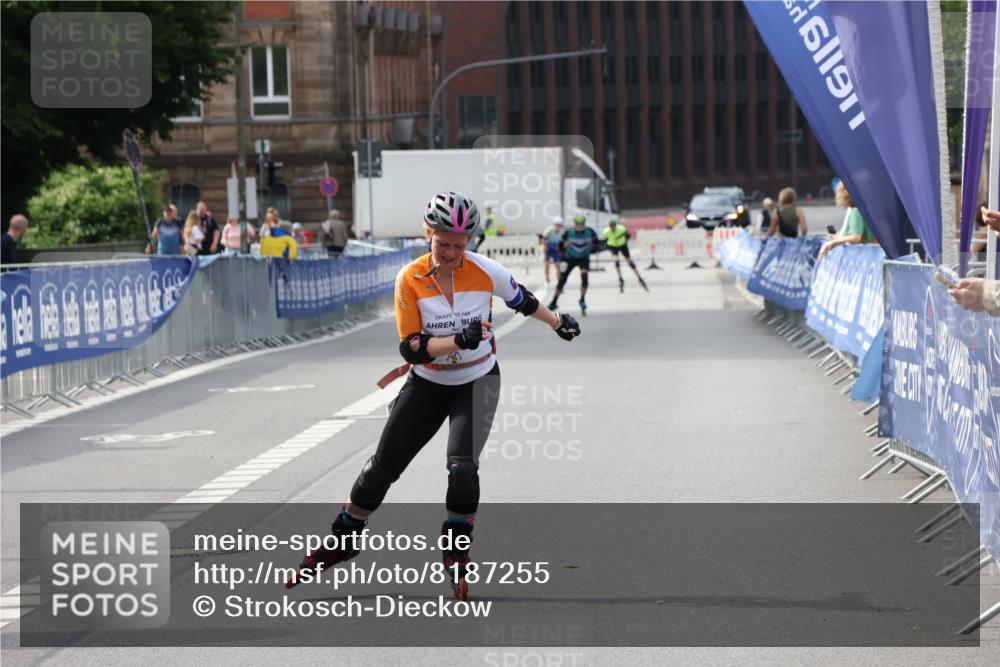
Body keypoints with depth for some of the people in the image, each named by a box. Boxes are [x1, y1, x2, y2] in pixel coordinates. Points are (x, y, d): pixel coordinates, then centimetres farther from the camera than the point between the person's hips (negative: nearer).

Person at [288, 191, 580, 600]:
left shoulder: (485, 271, -16)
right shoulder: (410, 280, -17)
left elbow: (522, 301, 5)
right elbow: (412, 349, -18)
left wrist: (559, 324, 18)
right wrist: (458, 340, -32)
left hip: (478, 383, -1)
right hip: (427, 385, 1)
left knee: (462, 467, -21)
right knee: (383, 466, 5)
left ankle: (457, 553, 1)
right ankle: (343, 540, 27)